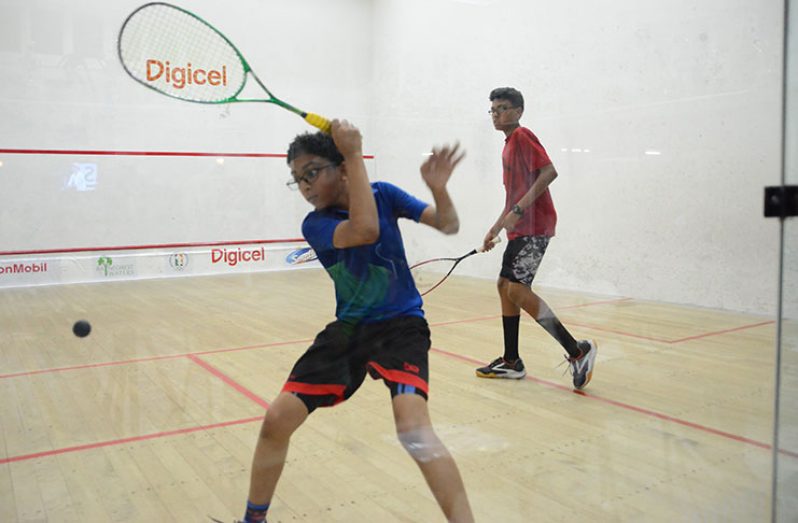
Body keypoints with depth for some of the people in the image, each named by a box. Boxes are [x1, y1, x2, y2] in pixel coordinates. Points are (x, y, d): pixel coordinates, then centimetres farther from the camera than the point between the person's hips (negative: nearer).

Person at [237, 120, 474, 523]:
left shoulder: (383, 193, -4)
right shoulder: (314, 224, -9)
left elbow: (448, 225, -4)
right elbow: (364, 230, -29)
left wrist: (438, 188, -25)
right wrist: (356, 154, -26)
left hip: (400, 325, -2)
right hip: (348, 328, 2)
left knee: (413, 428, -29)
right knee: (276, 420, -1)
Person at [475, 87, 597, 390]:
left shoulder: (522, 136, -8)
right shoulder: (508, 146, 21)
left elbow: (549, 172, -22)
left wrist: (518, 211, -26)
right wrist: (495, 229, 25)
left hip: (533, 227, -10)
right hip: (519, 229, 10)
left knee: (517, 289, -17)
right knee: (505, 286, 11)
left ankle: (578, 351, -12)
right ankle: (511, 362, 20)